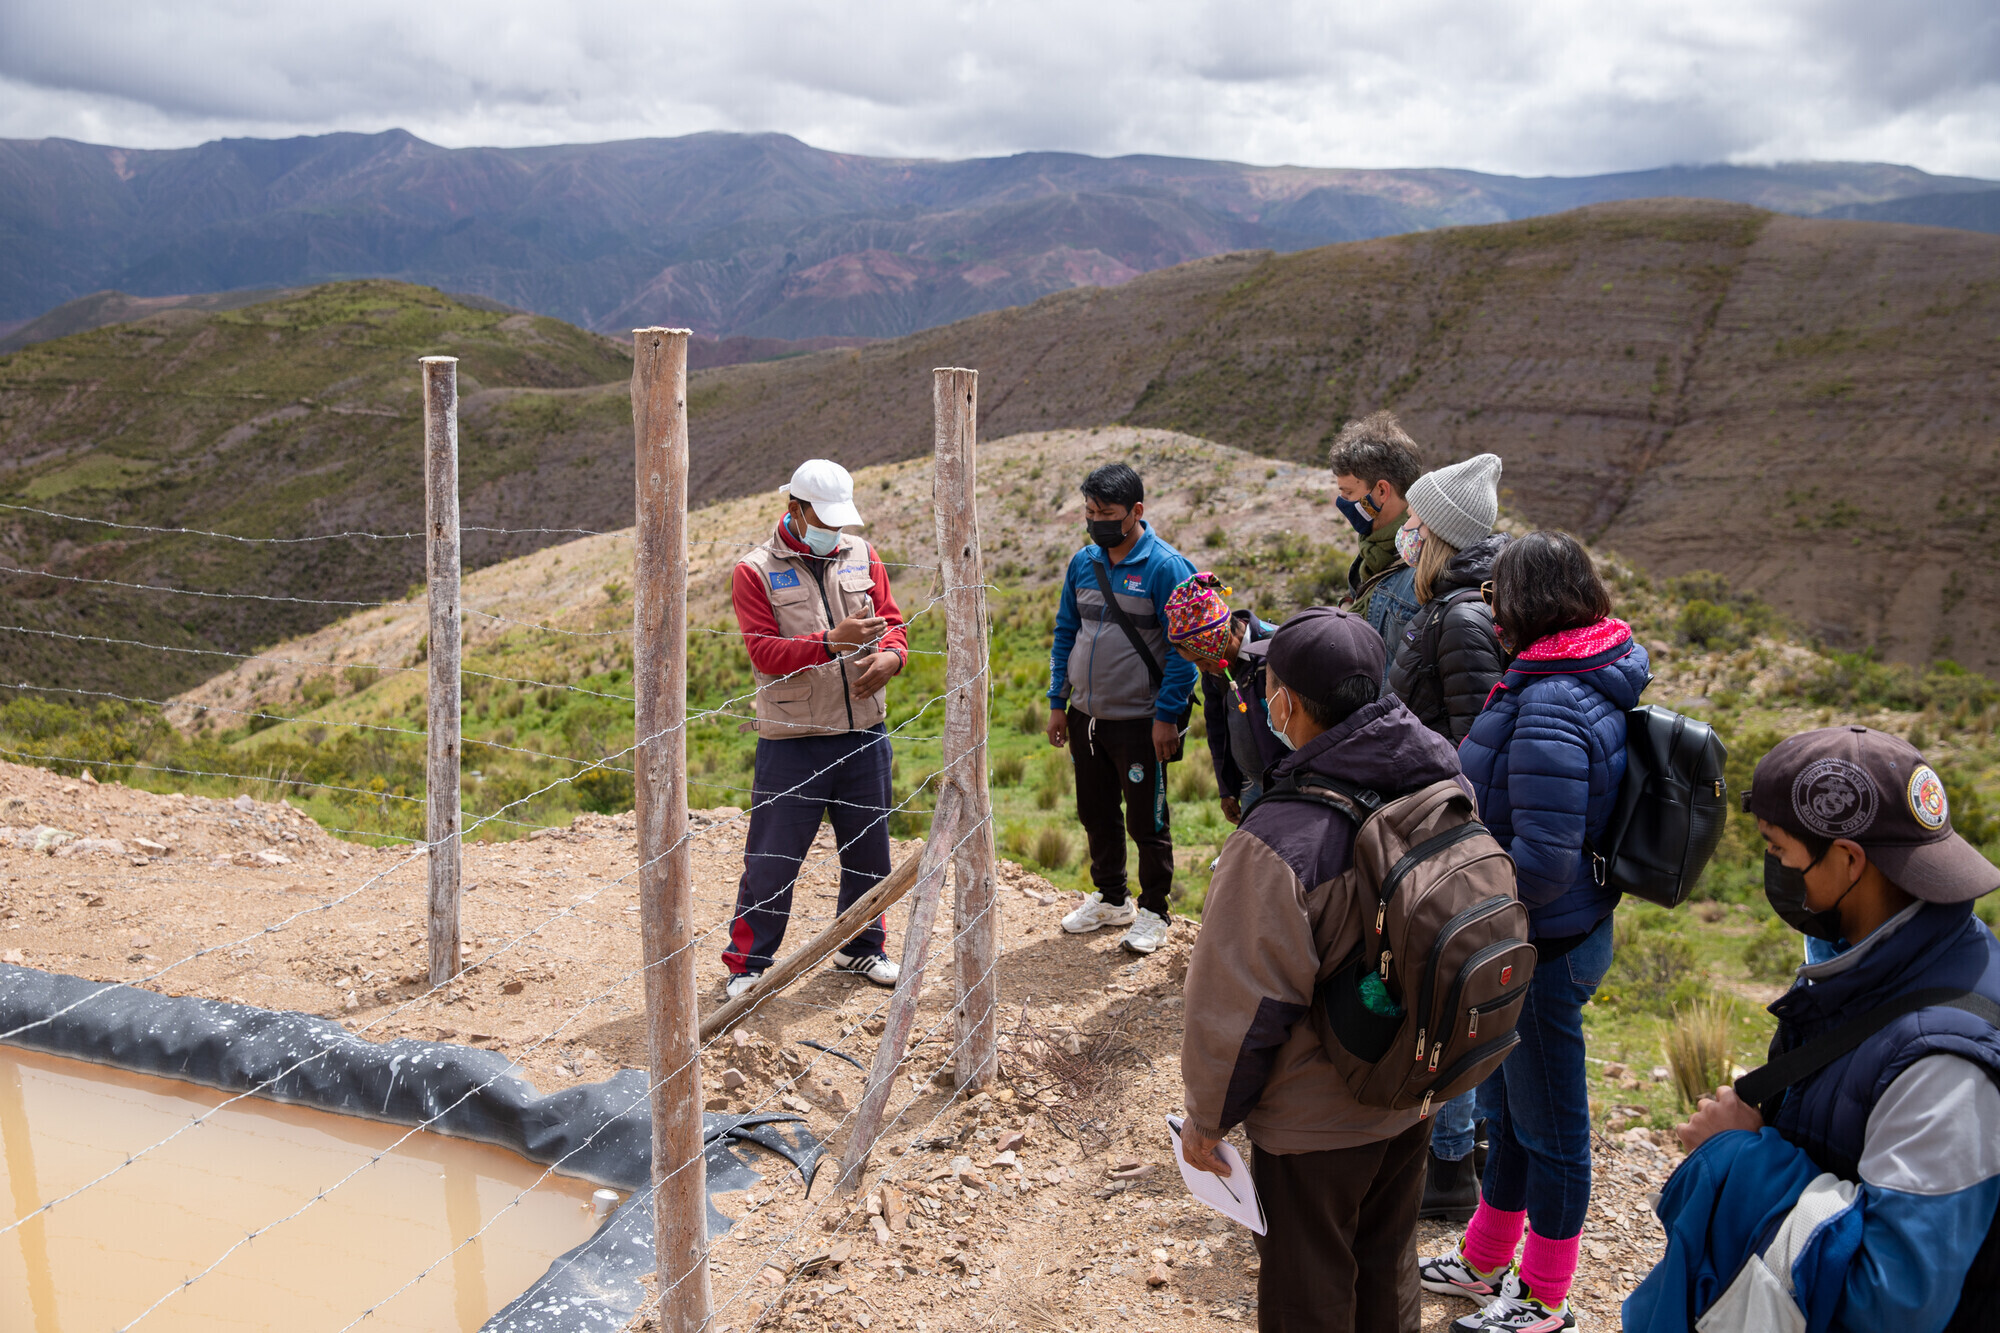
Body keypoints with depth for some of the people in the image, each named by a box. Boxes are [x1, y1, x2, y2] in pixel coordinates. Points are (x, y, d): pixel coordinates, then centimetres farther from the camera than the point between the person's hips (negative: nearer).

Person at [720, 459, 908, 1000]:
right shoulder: (755, 570, -6)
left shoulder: (860, 555, 8)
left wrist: (890, 656, -12)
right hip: (791, 740, -4)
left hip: (864, 734, 5)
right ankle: (748, 962, 19)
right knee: (772, 859, 2)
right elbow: (765, 653, -15)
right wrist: (834, 641, -26)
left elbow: (892, 620, 11)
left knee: (868, 850, 15)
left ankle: (862, 947, 34)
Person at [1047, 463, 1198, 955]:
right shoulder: (1083, 562, 5)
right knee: (1095, 813, 17)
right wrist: (1057, 702, 10)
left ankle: (1153, 911, 23)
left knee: (1146, 821, 6)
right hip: (1085, 716, 6)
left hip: (1139, 722, -6)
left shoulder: (1166, 566, -13)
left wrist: (1167, 716, -16)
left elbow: (1183, 648, -13)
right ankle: (1110, 898, 35)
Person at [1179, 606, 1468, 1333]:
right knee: (1388, 1274, 28)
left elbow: (1241, 1002, -24)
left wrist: (1207, 1117, -8)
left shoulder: (1280, 837, -32)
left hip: (1314, 1122, -6)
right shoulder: (1442, 786, -9)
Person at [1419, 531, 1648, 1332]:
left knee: (1547, 1125, 9)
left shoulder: (1551, 709, -27)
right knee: (1507, 1108, 24)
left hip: (1544, 947, -10)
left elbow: (1543, 861, -29)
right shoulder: (1593, 681, 4)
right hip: (1539, 941, 10)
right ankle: (1484, 1263, 43)